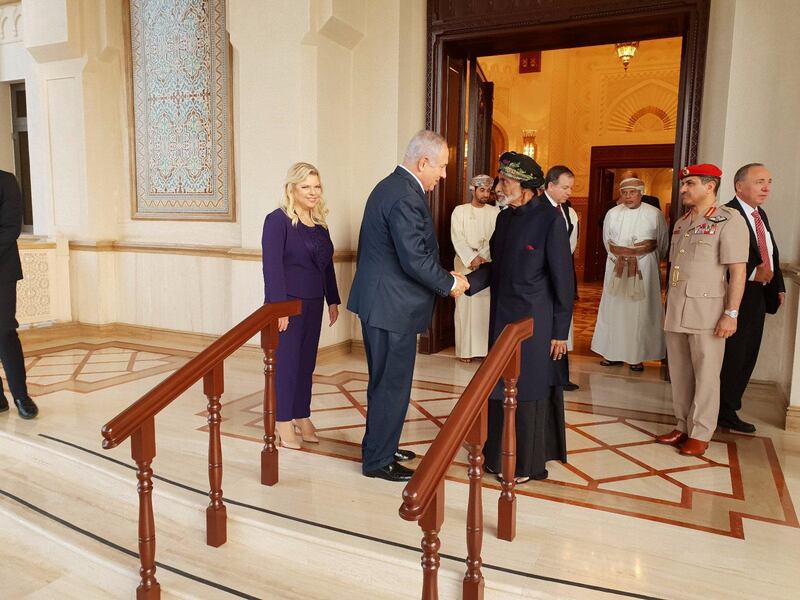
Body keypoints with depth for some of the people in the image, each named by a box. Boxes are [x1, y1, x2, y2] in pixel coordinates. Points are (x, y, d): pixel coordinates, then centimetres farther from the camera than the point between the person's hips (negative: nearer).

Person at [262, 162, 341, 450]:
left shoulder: (319, 222, 11)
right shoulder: (278, 220, -10)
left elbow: (327, 264, 15)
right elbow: (272, 265, -15)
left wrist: (333, 301, 13)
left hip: (313, 303, 6)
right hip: (287, 302, -6)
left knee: (306, 361, 11)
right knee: (286, 361, 2)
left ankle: (302, 416, 24)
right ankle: (283, 421, 16)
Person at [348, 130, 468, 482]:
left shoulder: (390, 186, 13)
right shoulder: (406, 197, -21)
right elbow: (416, 260, -24)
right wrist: (450, 284, -10)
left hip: (378, 302, 11)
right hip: (392, 307, -11)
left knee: (384, 382, 21)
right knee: (392, 384, 2)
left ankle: (381, 446, 36)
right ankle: (378, 461, 17)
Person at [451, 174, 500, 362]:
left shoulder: (495, 212, 8)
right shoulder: (460, 211, 4)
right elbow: (457, 239, -5)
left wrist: (482, 258, -14)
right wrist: (473, 258, -14)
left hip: (489, 266, 1)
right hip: (465, 265, -1)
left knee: (487, 307, 0)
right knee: (465, 306, -1)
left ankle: (488, 348, 6)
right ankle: (465, 349, 6)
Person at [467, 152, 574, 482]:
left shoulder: (550, 219, -11)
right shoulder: (504, 217, 9)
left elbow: (563, 278, -10)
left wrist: (560, 331, -10)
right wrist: (467, 282, -5)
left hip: (534, 320, -6)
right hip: (502, 316, 6)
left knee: (528, 390, 5)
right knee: (501, 388, 14)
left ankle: (527, 464, 21)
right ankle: (499, 455, 30)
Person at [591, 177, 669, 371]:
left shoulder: (654, 214, -3)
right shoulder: (612, 213, 4)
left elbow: (662, 243, 7)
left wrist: (649, 262, 14)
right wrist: (621, 258, 13)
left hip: (644, 269, -2)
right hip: (616, 268, 2)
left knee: (640, 311, 1)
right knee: (614, 308, 4)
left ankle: (637, 355, 7)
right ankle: (613, 352, 12)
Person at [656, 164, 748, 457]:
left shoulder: (729, 220, -7)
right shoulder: (681, 223, 14)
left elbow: (738, 271, -11)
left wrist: (731, 314, -15)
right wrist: (670, 305, 15)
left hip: (707, 311, -6)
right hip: (676, 311, 7)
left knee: (705, 375, 2)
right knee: (679, 372, 11)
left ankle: (700, 434, 12)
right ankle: (683, 426, 22)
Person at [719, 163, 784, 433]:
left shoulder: (761, 215, 16)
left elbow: (772, 254, 20)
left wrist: (778, 287, 12)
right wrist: (753, 273, -20)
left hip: (758, 296, 9)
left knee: (748, 357, 14)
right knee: (731, 357, -1)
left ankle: (729, 410, 25)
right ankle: (724, 413, 13)